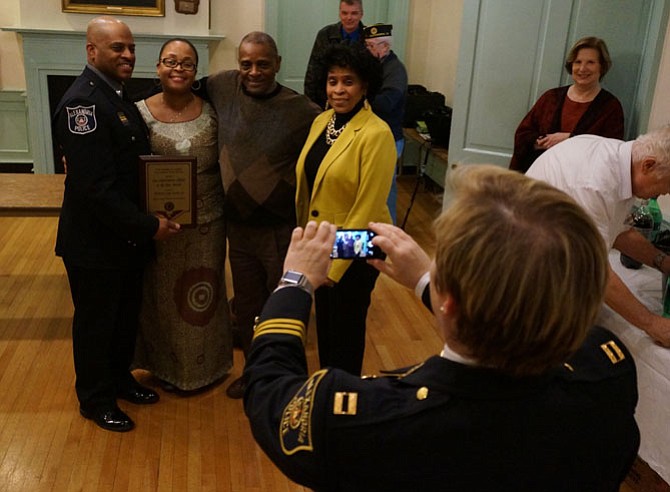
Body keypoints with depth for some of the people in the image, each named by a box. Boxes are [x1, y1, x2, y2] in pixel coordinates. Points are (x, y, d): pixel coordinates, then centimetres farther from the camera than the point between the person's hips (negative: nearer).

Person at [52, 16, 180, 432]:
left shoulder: (119, 96, 7)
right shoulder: (83, 102, -22)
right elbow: (96, 188, -27)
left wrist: (148, 223, -1)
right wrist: (149, 227, -21)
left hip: (128, 237, 8)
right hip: (95, 242, -8)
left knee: (127, 316, 22)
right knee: (96, 324, 11)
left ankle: (119, 379, 43)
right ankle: (96, 400, 31)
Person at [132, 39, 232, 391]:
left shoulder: (210, 111, -4)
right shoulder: (141, 112, -7)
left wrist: (226, 206, -5)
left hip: (207, 220, 1)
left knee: (204, 293, 15)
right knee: (163, 293, 14)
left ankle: (205, 364, 37)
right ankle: (167, 365, 36)